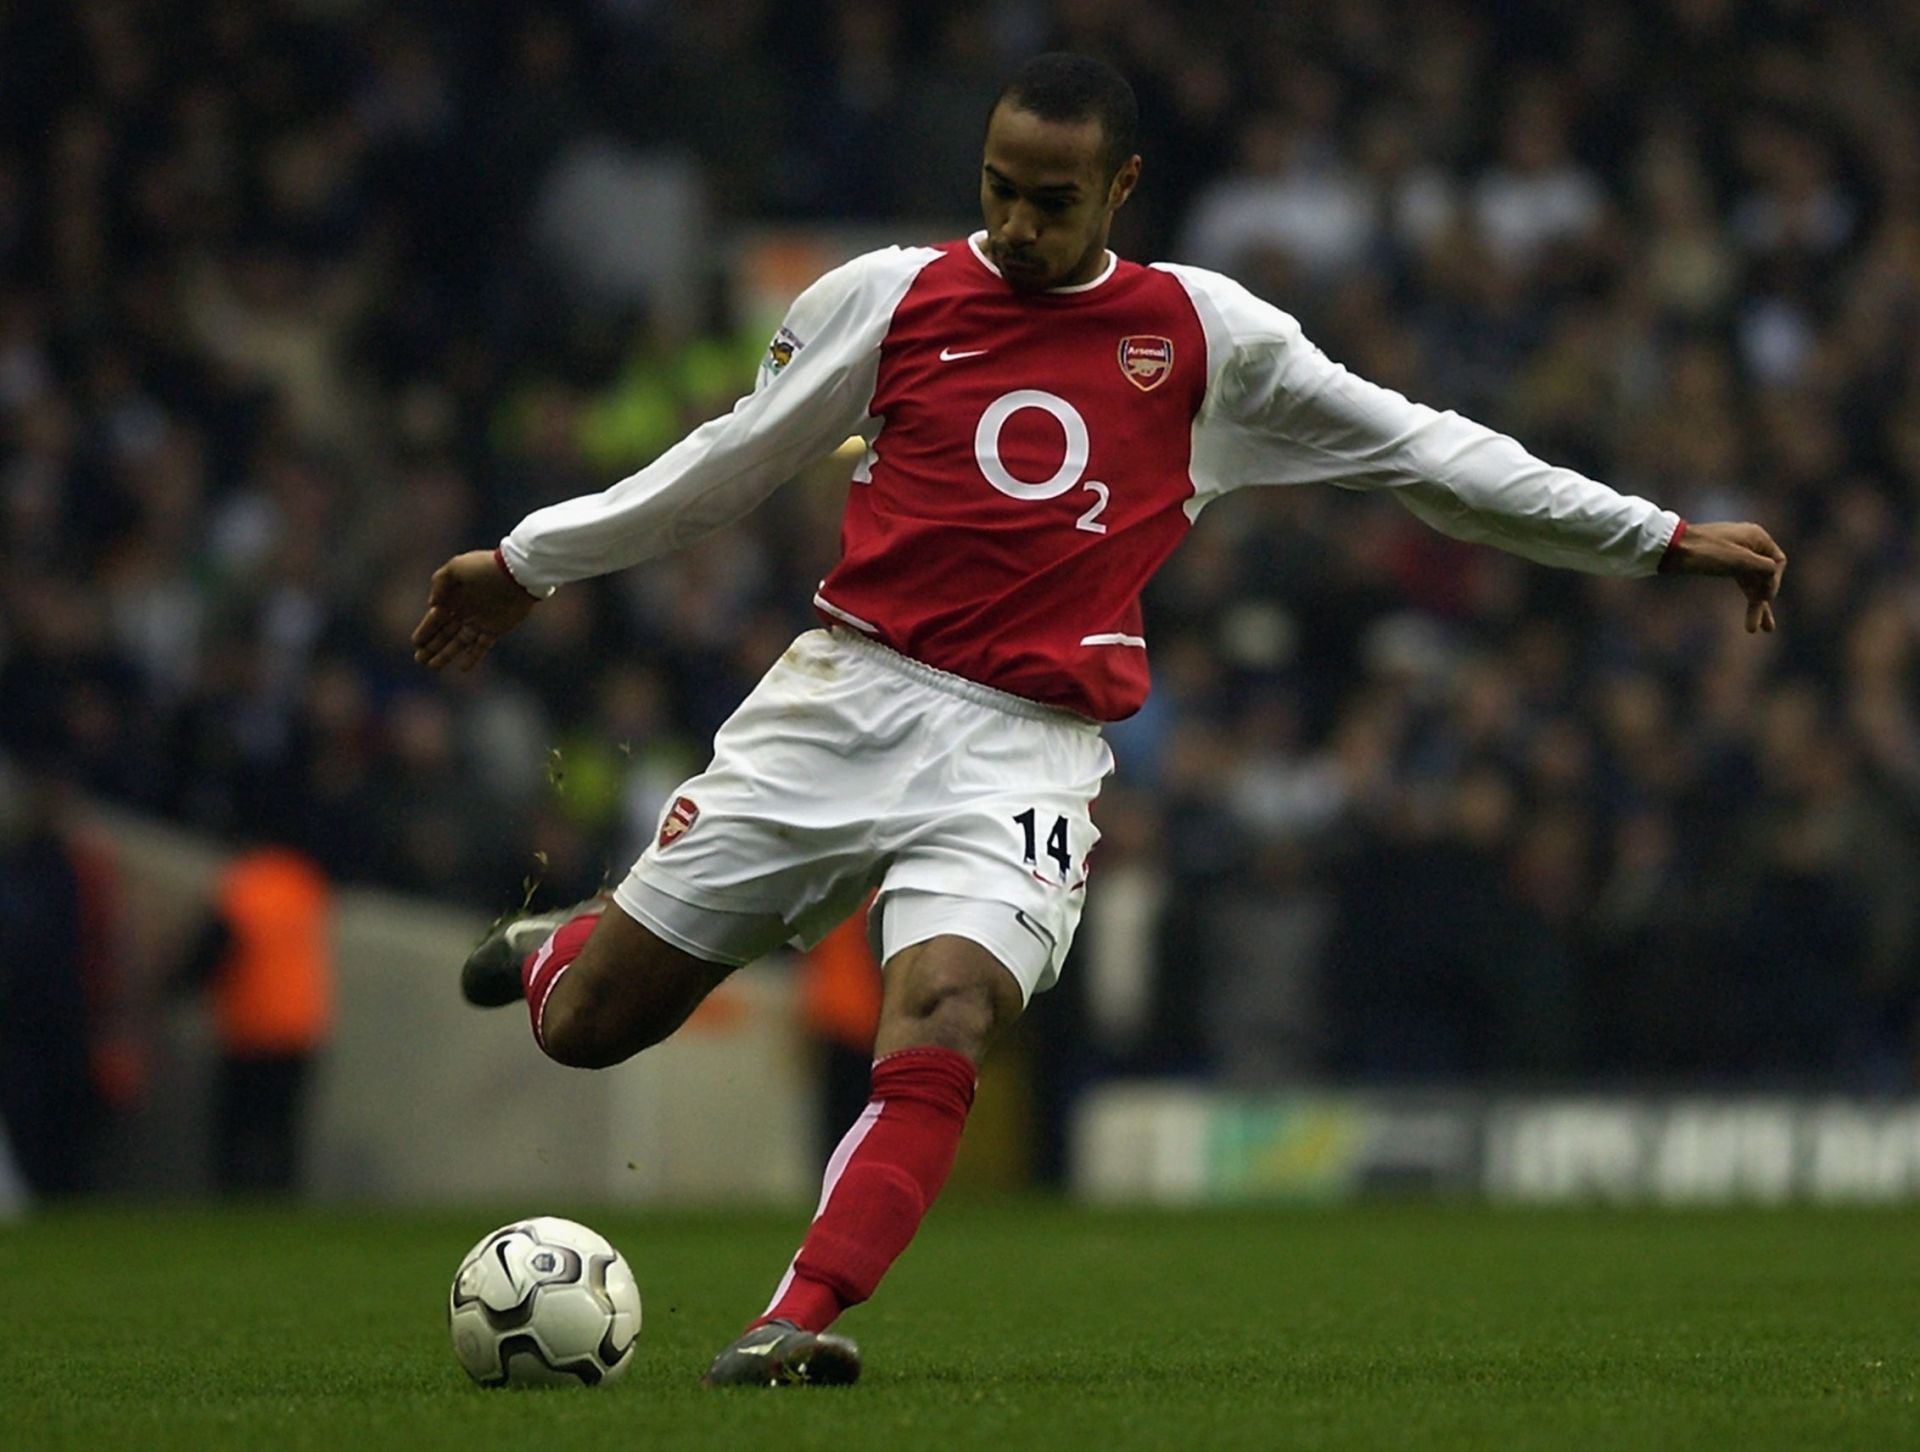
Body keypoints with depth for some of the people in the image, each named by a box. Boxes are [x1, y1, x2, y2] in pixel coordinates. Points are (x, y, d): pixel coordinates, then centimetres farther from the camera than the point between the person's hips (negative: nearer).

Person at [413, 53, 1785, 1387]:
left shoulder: (1206, 335, 5)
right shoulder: (888, 298, 5)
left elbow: (1421, 448, 11)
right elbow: (728, 464, 18)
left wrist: (1661, 537, 11)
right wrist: (526, 564, 23)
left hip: (1024, 751, -1)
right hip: (848, 691, 1)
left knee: (941, 1028, -28)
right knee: (585, 1027, 3)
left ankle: (799, 1323, -32)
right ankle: (562, 947, 38)